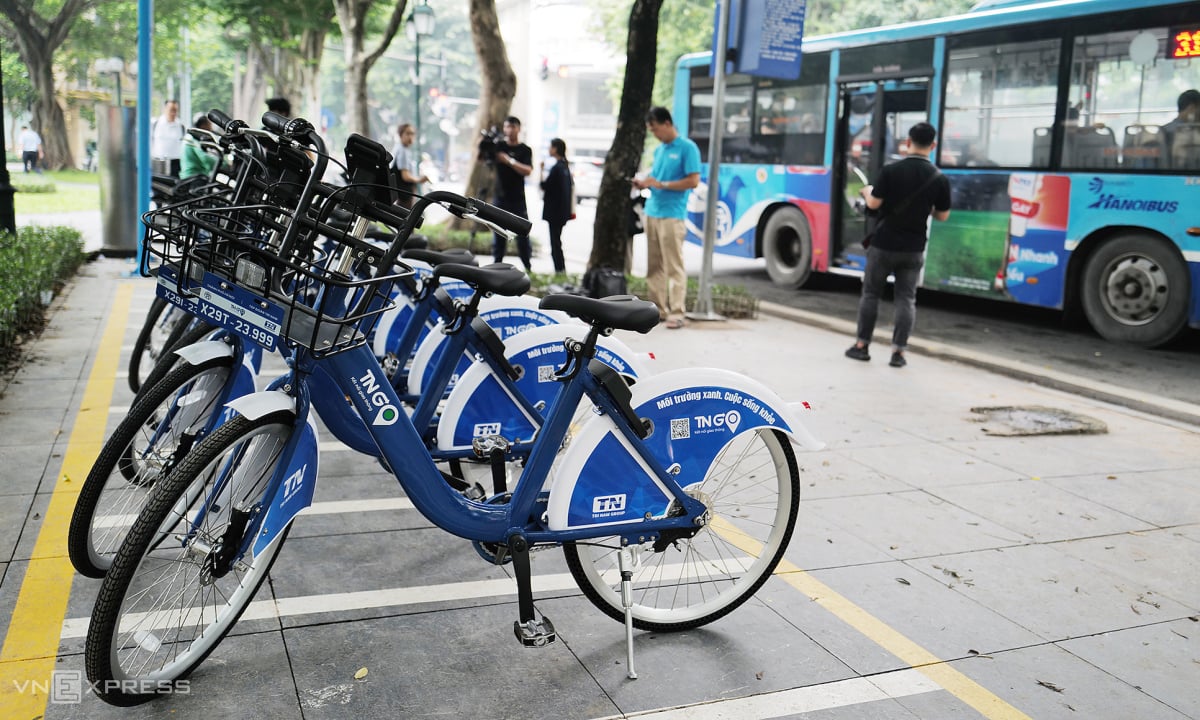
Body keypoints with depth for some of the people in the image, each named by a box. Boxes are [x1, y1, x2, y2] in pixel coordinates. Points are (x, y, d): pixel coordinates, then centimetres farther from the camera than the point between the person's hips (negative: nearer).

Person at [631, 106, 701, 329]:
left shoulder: (687, 148, -6)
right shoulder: (659, 150, 17)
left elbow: (693, 181, -12)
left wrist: (660, 184, -15)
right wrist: (644, 182, 4)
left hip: (672, 215, -8)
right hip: (652, 212, 8)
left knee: (674, 267, -6)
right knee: (654, 266, 9)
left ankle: (676, 313, -5)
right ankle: (658, 309, 15)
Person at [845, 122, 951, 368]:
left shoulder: (891, 170, -11)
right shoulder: (939, 178, -5)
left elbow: (874, 203, -9)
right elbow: (943, 215, 3)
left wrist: (868, 191, 12)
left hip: (884, 244, -1)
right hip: (913, 249, 1)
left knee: (870, 294, 11)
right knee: (906, 298, 8)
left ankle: (862, 345, 16)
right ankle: (898, 352, 5)